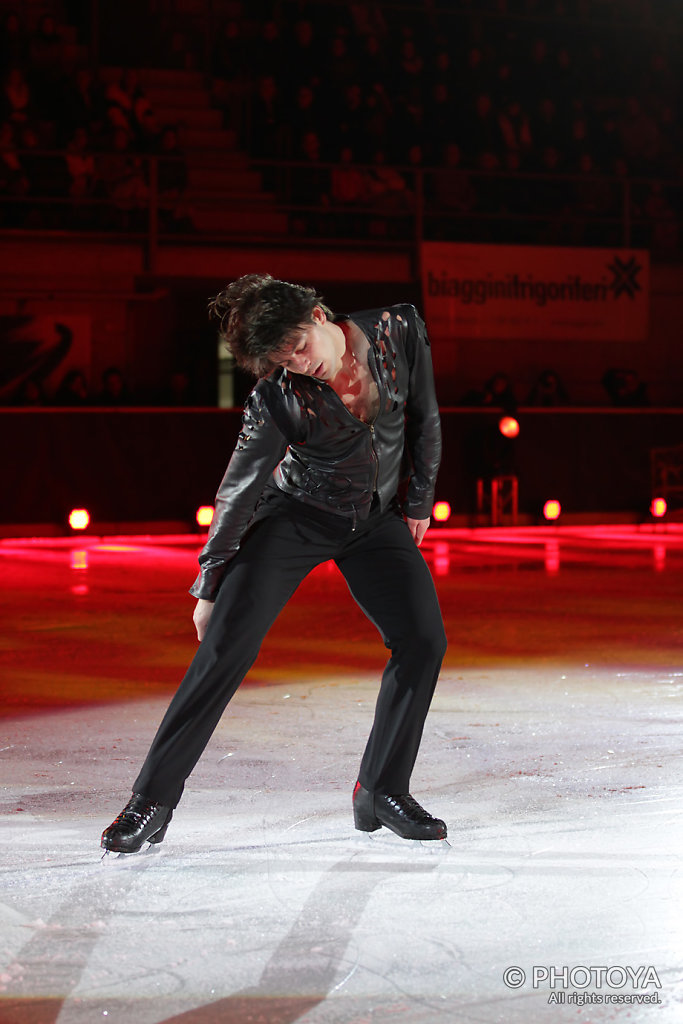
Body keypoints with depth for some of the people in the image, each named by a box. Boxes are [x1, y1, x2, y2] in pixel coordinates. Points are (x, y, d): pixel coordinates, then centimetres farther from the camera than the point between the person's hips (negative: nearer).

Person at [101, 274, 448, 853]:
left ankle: (383, 791, 5)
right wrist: (209, 585, -10)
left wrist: (420, 499, 3)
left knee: (424, 640, -10)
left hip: (377, 518, 4)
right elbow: (238, 491, -16)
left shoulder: (400, 332, -18)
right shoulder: (278, 400, -25)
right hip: (296, 515, -3)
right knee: (227, 643, -16)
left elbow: (425, 418, -1)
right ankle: (152, 802, -10)